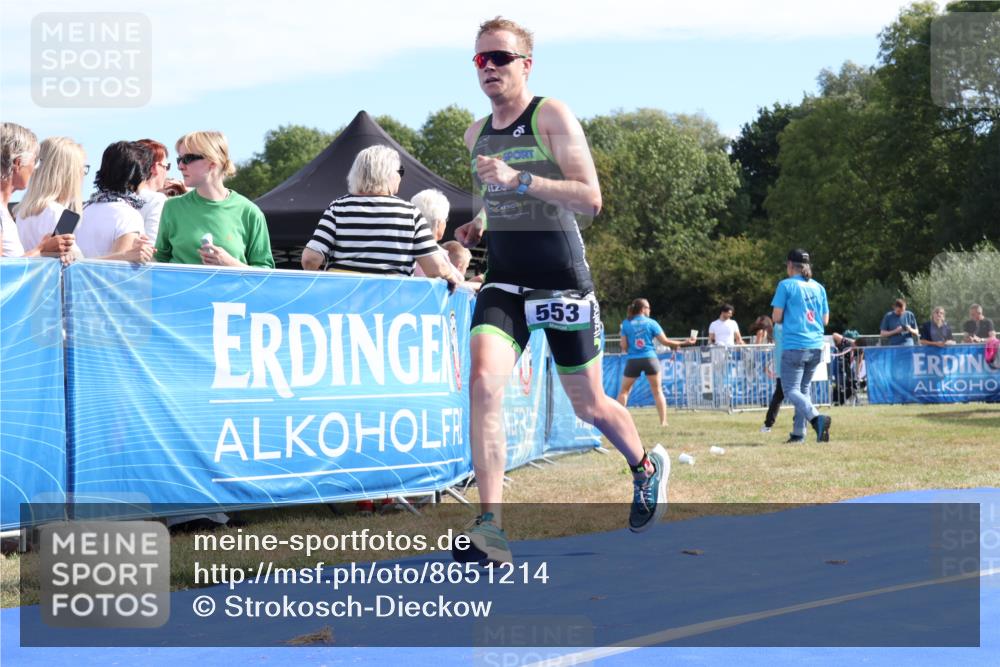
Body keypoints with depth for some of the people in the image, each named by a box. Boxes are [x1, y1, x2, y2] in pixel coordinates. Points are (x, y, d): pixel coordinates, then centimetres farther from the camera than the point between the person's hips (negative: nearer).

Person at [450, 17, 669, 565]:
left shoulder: (551, 116, -7)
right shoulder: (476, 134, 12)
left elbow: (590, 198, -17)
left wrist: (518, 179, -27)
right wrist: (475, 229, 8)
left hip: (562, 282, -4)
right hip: (504, 283, 4)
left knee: (589, 406, 10)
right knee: (483, 384, -21)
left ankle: (647, 468, 43)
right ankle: (490, 529, -24)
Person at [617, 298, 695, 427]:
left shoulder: (626, 324, 2)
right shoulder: (651, 323, 0)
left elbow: (624, 346, -2)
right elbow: (665, 341, -2)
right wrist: (684, 343, 8)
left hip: (633, 361, 1)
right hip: (650, 358, 0)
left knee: (624, 391, 13)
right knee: (657, 391, 9)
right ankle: (663, 421, 3)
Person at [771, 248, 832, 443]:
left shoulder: (786, 285, -5)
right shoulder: (818, 287, 11)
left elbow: (776, 317, -7)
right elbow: (825, 320, 14)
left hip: (794, 345, -6)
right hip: (816, 346, 6)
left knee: (791, 389, -5)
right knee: (803, 389, 16)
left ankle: (817, 418, -29)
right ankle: (798, 433, 14)